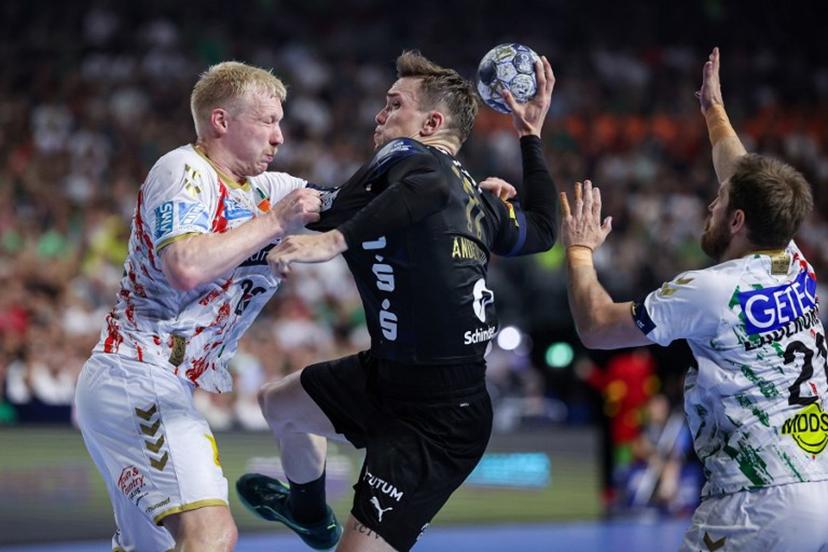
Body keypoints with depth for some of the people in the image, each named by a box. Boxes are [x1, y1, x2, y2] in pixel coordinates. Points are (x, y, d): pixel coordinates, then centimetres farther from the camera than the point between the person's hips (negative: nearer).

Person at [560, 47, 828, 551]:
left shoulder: (709, 292, -10)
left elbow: (596, 327, -1)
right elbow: (748, 184, 29)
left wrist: (579, 251, 15)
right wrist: (714, 110, 44)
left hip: (763, 504, -7)